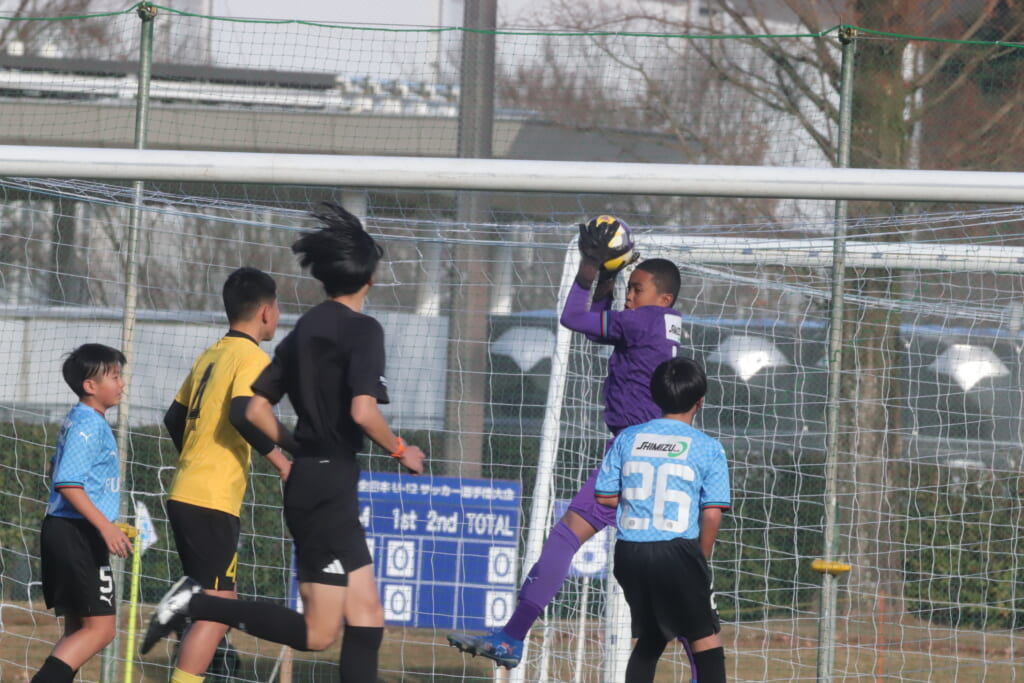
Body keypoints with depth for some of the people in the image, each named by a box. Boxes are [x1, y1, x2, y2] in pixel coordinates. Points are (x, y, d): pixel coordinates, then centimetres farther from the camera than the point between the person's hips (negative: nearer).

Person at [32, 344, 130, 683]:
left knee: (78, 629, 12)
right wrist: (105, 526, -30)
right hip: (78, 536, -10)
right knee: (100, 629, -12)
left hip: (62, 531, 10)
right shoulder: (89, 424, -15)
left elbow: (58, 469, 31)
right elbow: (68, 483, -25)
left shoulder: (77, 421, 15)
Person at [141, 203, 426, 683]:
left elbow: (256, 409, 13)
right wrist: (401, 451, -6)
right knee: (317, 634, -6)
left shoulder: (303, 331, 13)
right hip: (331, 487, -9)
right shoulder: (362, 330, -11)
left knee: (367, 617, 8)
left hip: (305, 483, 9)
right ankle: (199, 605, -12)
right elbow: (362, 410, -23)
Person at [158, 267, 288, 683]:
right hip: (213, 503, -9)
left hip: (184, 494, 9)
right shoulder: (252, 359, -9)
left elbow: (174, 418, 21)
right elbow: (242, 415, -25)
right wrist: (279, 458, -15)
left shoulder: (210, 357, 16)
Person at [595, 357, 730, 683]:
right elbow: (712, 514, -6)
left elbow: (605, 496, 9)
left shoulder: (627, 438, 7)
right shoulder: (708, 448, -2)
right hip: (677, 551, -5)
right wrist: (701, 559, 8)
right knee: (706, 638, -1)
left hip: (629, 553, 5)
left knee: (650, 637, 20)